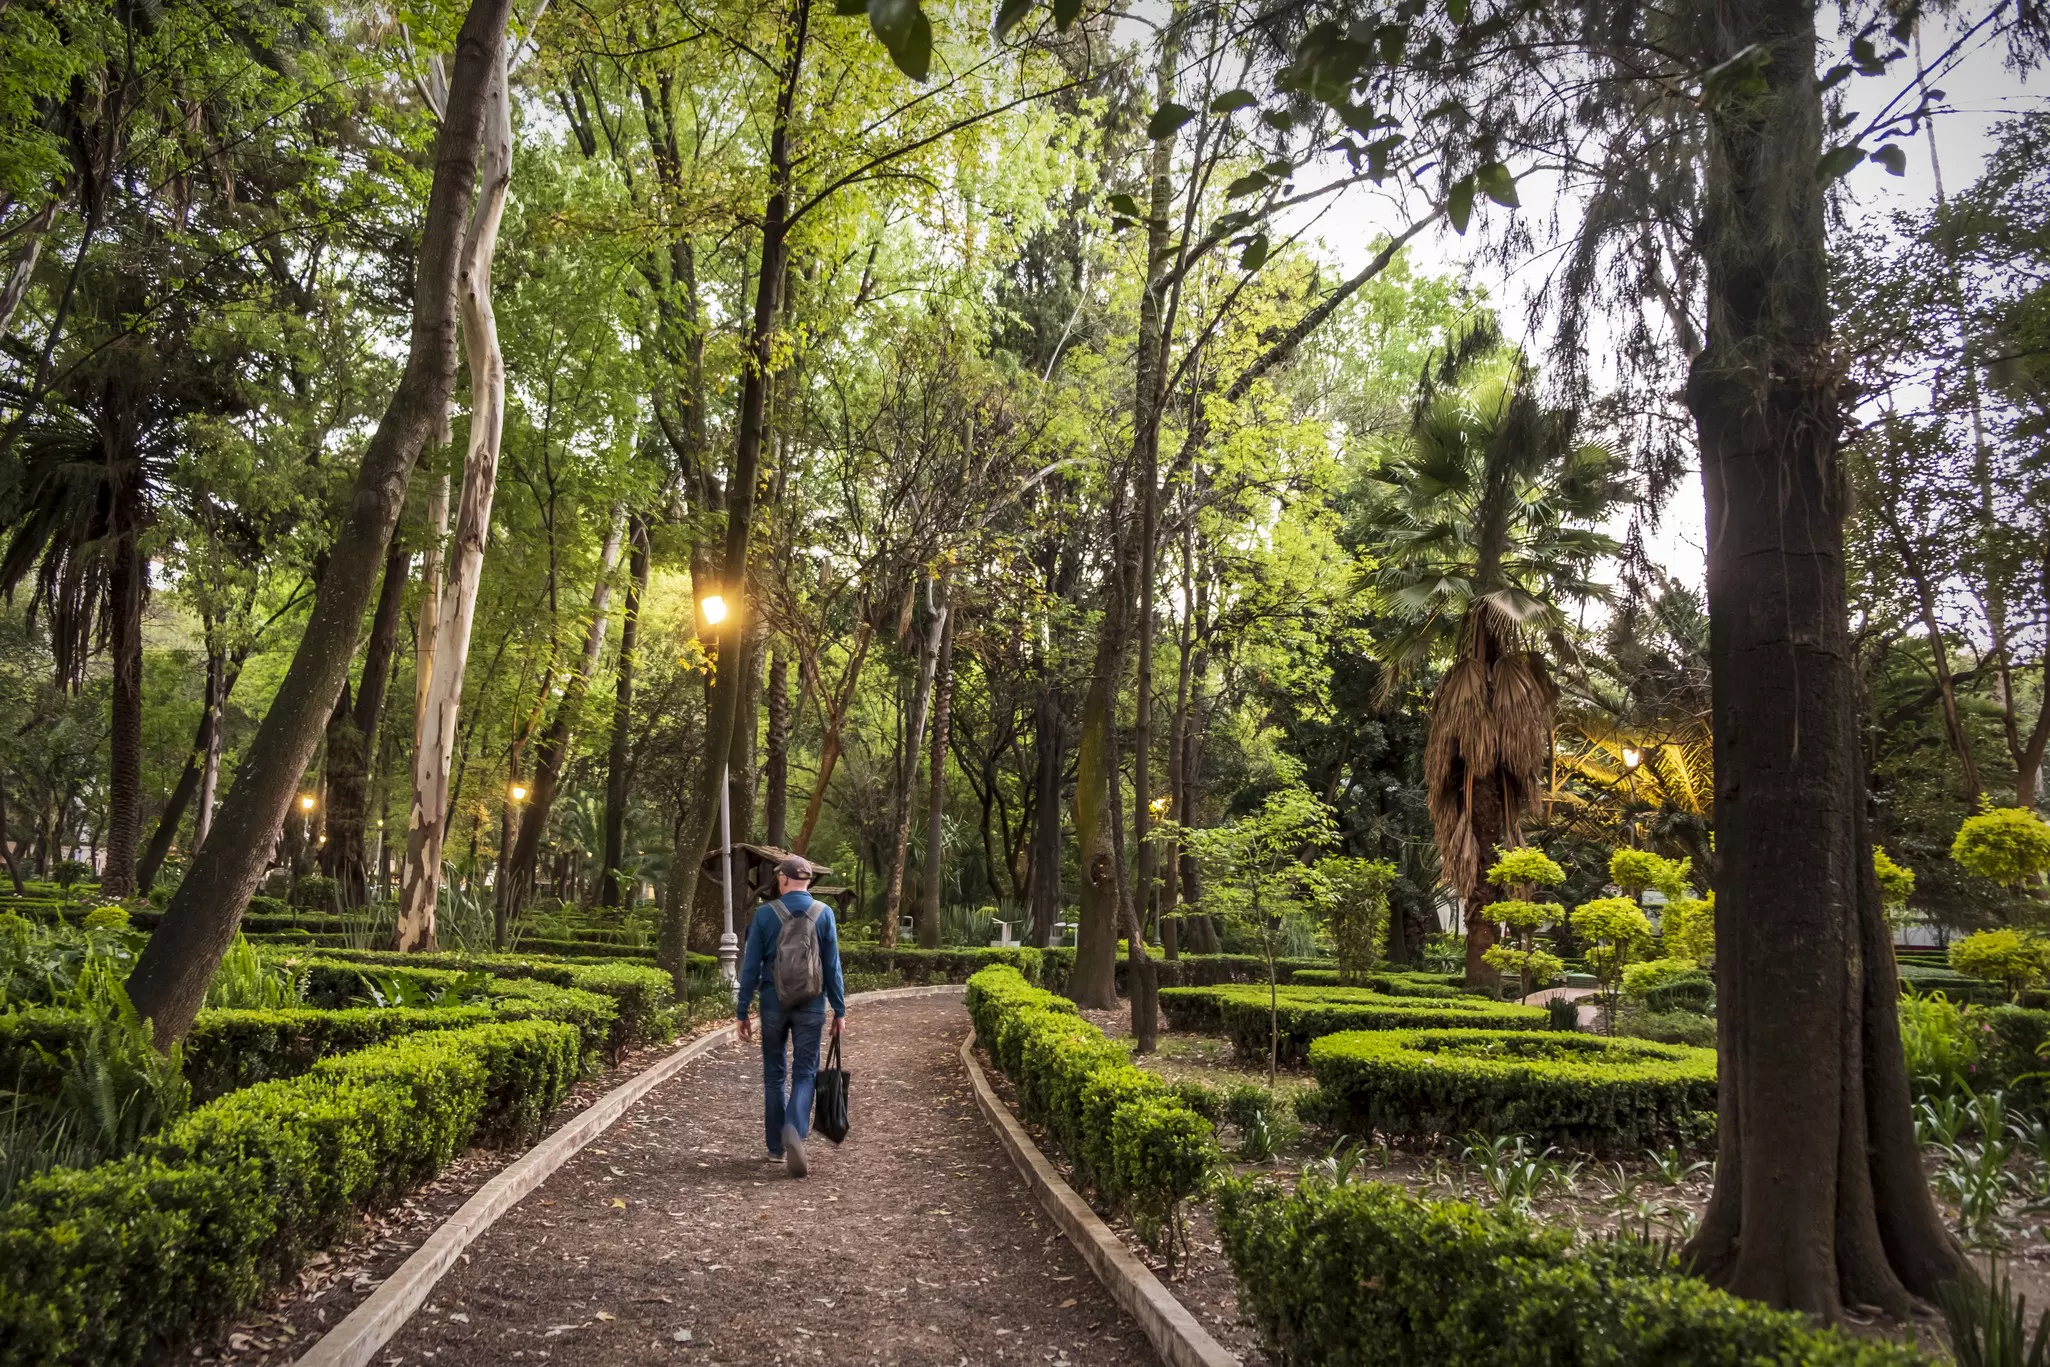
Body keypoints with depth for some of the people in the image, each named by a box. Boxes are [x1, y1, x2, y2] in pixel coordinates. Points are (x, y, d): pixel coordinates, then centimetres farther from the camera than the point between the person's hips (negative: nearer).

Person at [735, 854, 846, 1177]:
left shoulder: (764, 913, -4)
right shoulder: (823, 913, -2)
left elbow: (750, 966, -2)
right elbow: (832, 966, 0)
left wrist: (743, 1011, 5)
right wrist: (839, 1010, 7)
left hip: (773, 1003, 0)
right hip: (811, 1005, 0)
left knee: (774, 1074, 13)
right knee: (805, 1073, 6)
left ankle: (776, 1147, 19)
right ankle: (795, 1130, -19)